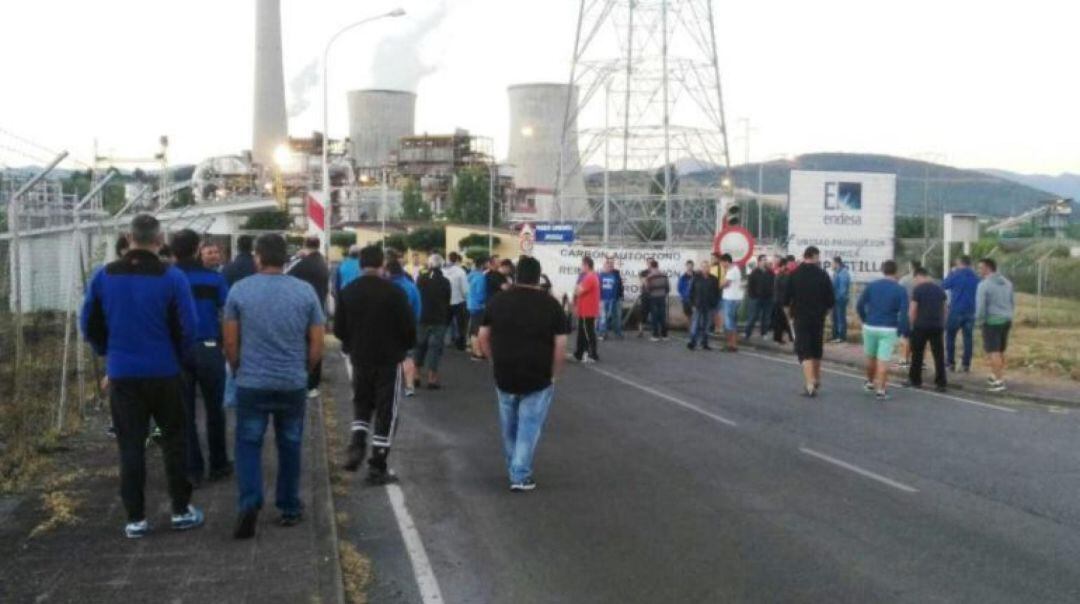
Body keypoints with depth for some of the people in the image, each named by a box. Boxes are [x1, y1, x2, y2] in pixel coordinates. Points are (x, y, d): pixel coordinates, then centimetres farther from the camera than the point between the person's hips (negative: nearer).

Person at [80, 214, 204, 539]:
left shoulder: (104, 276, -2)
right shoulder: (171, 276, -11)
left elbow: (89, 324, 5)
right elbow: (188, 326, -11)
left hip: (122, 373, 2)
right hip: (163, 372, -2)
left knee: (130, 446, 7)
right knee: (173, 440, 12)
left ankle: (136, 518, 9)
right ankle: (181, 511, 16)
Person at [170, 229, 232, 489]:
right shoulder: (213, 278, -5)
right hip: (208, 349, -1)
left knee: (184, 411, 7)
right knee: (214, 409, 12)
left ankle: (192, 470, 8)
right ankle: (219, 465, 20)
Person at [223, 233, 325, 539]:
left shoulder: (240, 290, -4)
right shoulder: (306, 291, -2)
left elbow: (230, 343, 0)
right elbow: (317, 346, 1)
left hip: (252, 384, -1)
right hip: (294, 385, 1)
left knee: (248, 444, 7)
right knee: (289, 446, 13)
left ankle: (249, 504, -9)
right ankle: (289, 509, 21)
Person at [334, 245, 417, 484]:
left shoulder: (348, 292, -1)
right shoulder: (394, 292, -13)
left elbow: (338, 329, 2)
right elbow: (409, 327, -11)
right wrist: (405, 346, 10)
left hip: (360, 358, 4)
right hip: (389, 359, -4)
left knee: (362, 403, 23)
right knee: (386, 411, 4)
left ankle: (357, 445, 2)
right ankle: (378, 467, 4)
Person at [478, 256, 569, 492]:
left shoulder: (498, 301, 2)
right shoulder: (551, 304, -6)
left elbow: (483, 337, 6)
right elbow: (560, 344, -9)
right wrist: (554, 374, 1)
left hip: (505, 376, 3)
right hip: (538, 378, -3)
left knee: (509, 428, 18)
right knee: (529, 428, 5)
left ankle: (514, 470, 31)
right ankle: (521, 477, 3)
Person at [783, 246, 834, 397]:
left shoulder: (794, 275, -5)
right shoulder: (823, 275, -4)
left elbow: (786, 299, -3)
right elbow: (830, 300, -2)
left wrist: (790, 314, 12)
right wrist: (824, 313, 15)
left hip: (801, 318, -2)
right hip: (819, 318, 2)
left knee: (804, 351, -4)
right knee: (817, 350, 18)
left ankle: (810, 385, -18)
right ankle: (816, 380, 34)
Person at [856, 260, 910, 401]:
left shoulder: (871, 286, 2)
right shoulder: (901, 290, -4)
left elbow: (859, 306, 0)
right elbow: (903, 313, -11)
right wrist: (902, 330, -2)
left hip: (870, 327, 3)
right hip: (889, 330, -3)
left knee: (870, 357, 19)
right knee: (883, 360, -2)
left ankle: (870, 382, 36)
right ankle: (880, 390, -4)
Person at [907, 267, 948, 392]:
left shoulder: (918, 289, -6)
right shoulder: (940, 289, 11)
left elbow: (912, 311, -8)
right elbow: (945, 309, 14)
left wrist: (912, 325, 4)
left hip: (921, 326, -4)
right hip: (938, 326, 4)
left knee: (917, 354, 9)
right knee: (939, 356, 4)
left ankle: (915, 380, 17)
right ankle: (941, 383, 1)